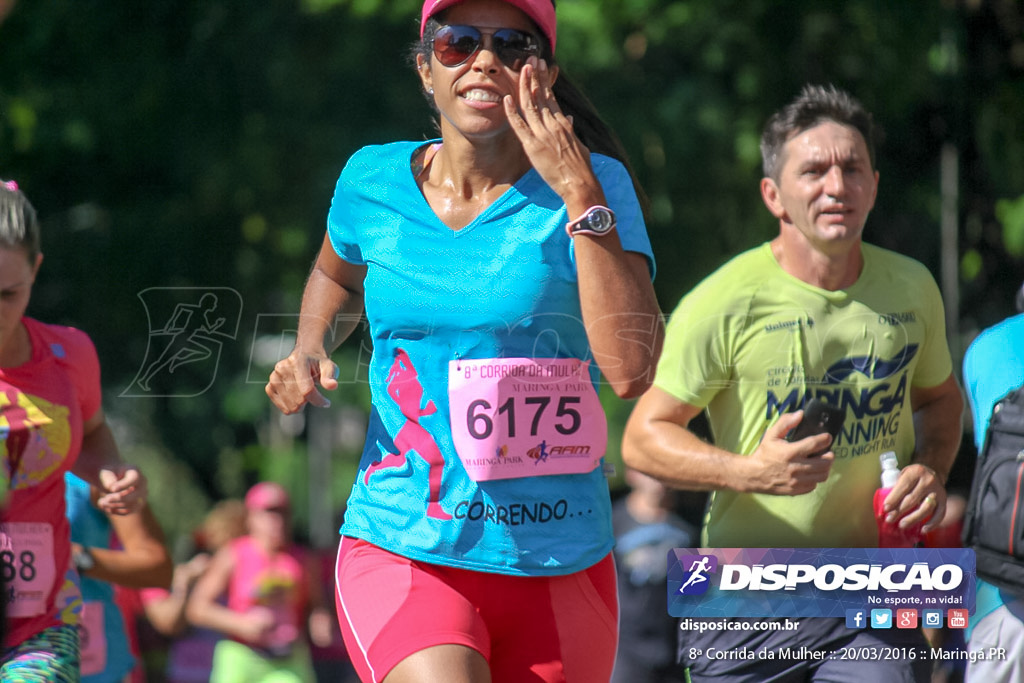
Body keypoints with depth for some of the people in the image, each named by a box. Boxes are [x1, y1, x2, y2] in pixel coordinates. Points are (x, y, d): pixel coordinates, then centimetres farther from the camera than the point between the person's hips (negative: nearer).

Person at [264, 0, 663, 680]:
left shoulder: (593, 186, -5)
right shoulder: (373, 180, 3)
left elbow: (631, 370, -20)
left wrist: (580, 193, -20)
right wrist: (309, 350, 6)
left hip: (559, 566, 0)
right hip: (401, 553, 0)